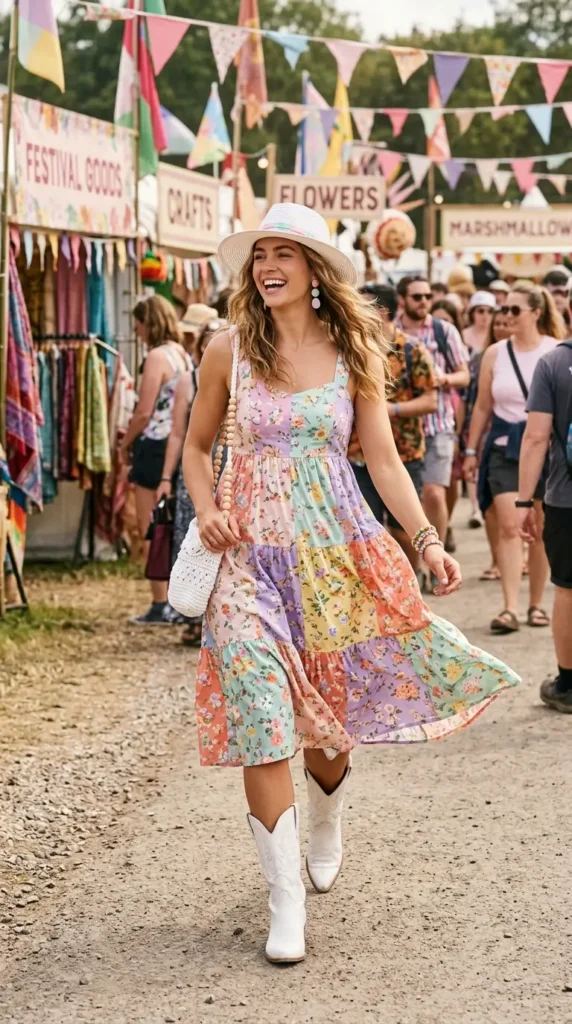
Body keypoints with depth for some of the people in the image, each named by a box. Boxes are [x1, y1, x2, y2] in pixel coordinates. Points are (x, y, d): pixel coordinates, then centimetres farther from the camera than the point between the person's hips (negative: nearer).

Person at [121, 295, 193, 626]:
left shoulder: (157, 357, -13)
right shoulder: (185, 356, 10)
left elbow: (144, 412, -16)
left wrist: (125, 443, -1)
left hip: (155, 447, -8)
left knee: (152, 532, -2)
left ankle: (161, 606, -3)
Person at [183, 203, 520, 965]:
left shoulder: (354, 352, 2)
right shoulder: (229, 350, 1)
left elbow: (384, 460, 2)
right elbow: (197, 445, 12)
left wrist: (428, 540, -9)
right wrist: (207, 512, -6)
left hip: (336, 551, 1)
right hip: (253, 554, -1)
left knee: (329, 714, 9)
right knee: (263, 717, -10)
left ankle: (326, 833, 43)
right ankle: (286, 903, -2)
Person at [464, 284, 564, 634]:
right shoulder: (495, 353, 3)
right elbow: (482, 407, 9)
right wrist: (471, 450, 8)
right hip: (505, 447, 1)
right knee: (509, 526, -11)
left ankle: (536, 604, 19)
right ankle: (511, 608, -13)